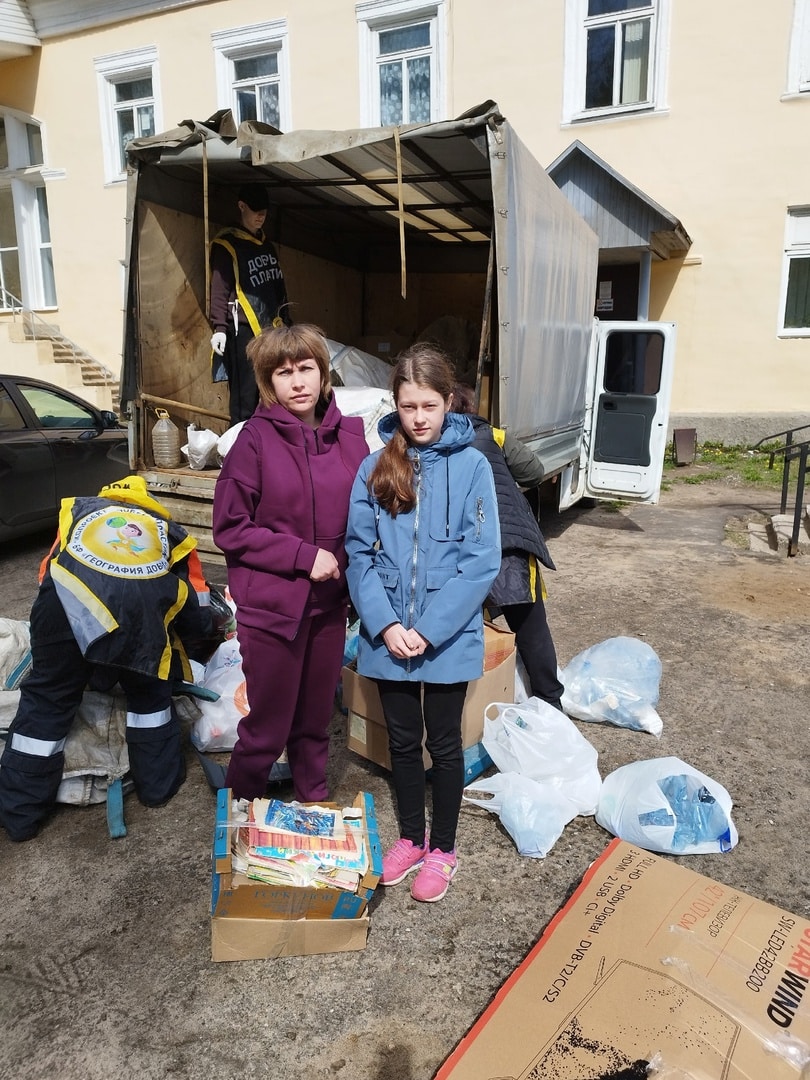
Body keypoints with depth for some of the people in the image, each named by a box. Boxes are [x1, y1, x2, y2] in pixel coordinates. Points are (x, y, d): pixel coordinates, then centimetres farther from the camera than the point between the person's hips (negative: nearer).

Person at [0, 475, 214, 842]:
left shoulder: (79, 509, 38)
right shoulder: (169, 531, 36)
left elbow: (47, 574, 38)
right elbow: (198, 620, 34)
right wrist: (173, 645, 54)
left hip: (67, 597, 0)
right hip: (144, 604, 0)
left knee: (47, 698, 20)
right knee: (149, 690, 27)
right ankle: (158, 784, 36)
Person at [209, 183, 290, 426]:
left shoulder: (267, 246, 22)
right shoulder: (226, 245, 0)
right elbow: (219, 290, -7)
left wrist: (284, 321, 21)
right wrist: (219, 328, -15)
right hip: (243, 329, -7)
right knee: (245, 396, -10)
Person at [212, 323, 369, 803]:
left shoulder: (350, 434, 0)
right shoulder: (256, 438, -11)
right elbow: (230, 527, -10)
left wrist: (348, 564, -2)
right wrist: (303, 555, -17)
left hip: (329, 602, 4)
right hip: (271, 603, -4)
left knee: (316, 718, 20)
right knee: (268, 727, 10)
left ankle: (315, 803, 43)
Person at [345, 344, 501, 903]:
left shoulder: (472, 466, -8)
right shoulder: (376, 467, 0)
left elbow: (481, 561, -11)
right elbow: (360, 552, -1)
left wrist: (429, 630, -16)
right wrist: (385, 624, -13)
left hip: (448, 637, -2)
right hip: (388, 636, 3)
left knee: (445, 744, 13)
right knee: (403, 741, 18)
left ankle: (443, 848, 34)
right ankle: (411, 837, 39)